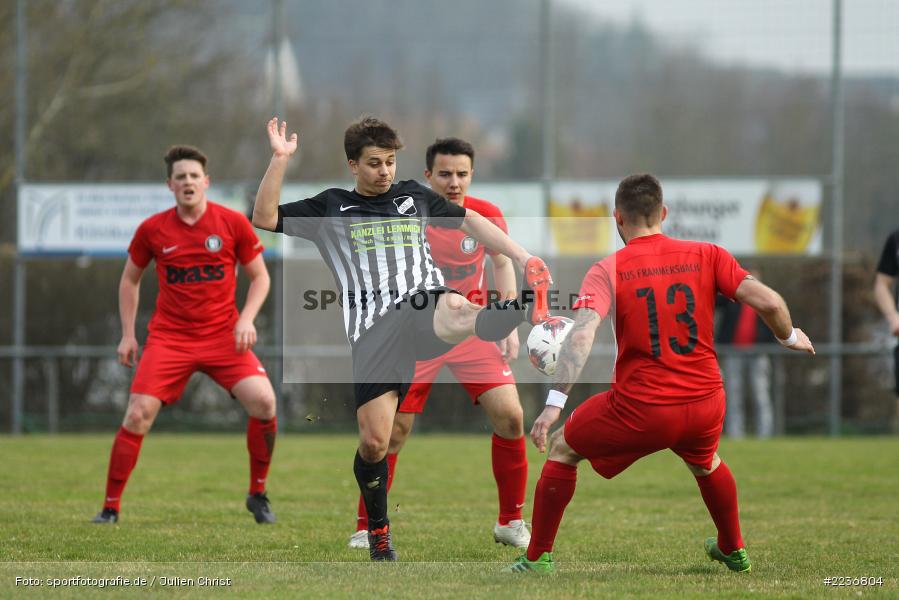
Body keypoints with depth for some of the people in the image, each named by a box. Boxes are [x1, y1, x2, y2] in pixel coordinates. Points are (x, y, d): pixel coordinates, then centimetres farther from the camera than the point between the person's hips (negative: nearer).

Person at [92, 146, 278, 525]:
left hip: (223, 336, 0)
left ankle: (258, 495, 1)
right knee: (138, 415, -14)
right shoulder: (152, 230, -1)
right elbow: (130, 280, 14)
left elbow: (259, 277, 6)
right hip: (169, 336, 0)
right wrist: (127, 334, 8)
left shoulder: (233, 223, -3)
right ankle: (111, 506, 0)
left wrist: (246, 319, -10)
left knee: (263, 401, -19)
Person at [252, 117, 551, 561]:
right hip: (374, 331, 1)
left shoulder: (414, 196, 21)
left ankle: (533, 308, -71)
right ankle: (378, 529, 18)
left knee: (456, 313, -39)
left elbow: (471, 223, 27)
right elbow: (264, 219, 9)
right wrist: (280, 159, -2)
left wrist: (524, 259, 17)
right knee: (373, 441, -5)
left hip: (425, 305, -1)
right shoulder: (331, 207, 17)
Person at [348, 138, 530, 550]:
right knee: (393, 430, -6)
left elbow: (502, 263, 10)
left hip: (473, 330, 2)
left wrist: (511, 326, 4)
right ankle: (366, 529, 8)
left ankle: (510, 523, 6)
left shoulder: (486, 216, -7)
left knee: (510, 418, -10)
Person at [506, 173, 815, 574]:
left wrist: (554, 404, -25)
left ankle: (538, 557, 19)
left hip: (640, 412, -3)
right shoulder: (706, 256, 0)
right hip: (705, 406, 3)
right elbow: (768, 302, -6)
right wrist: (789, 337, 16)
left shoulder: (607, 271, -6)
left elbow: (581, 335, -21)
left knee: (562, 448, 21)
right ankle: (733, 550, 50)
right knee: (705, 462, 38)